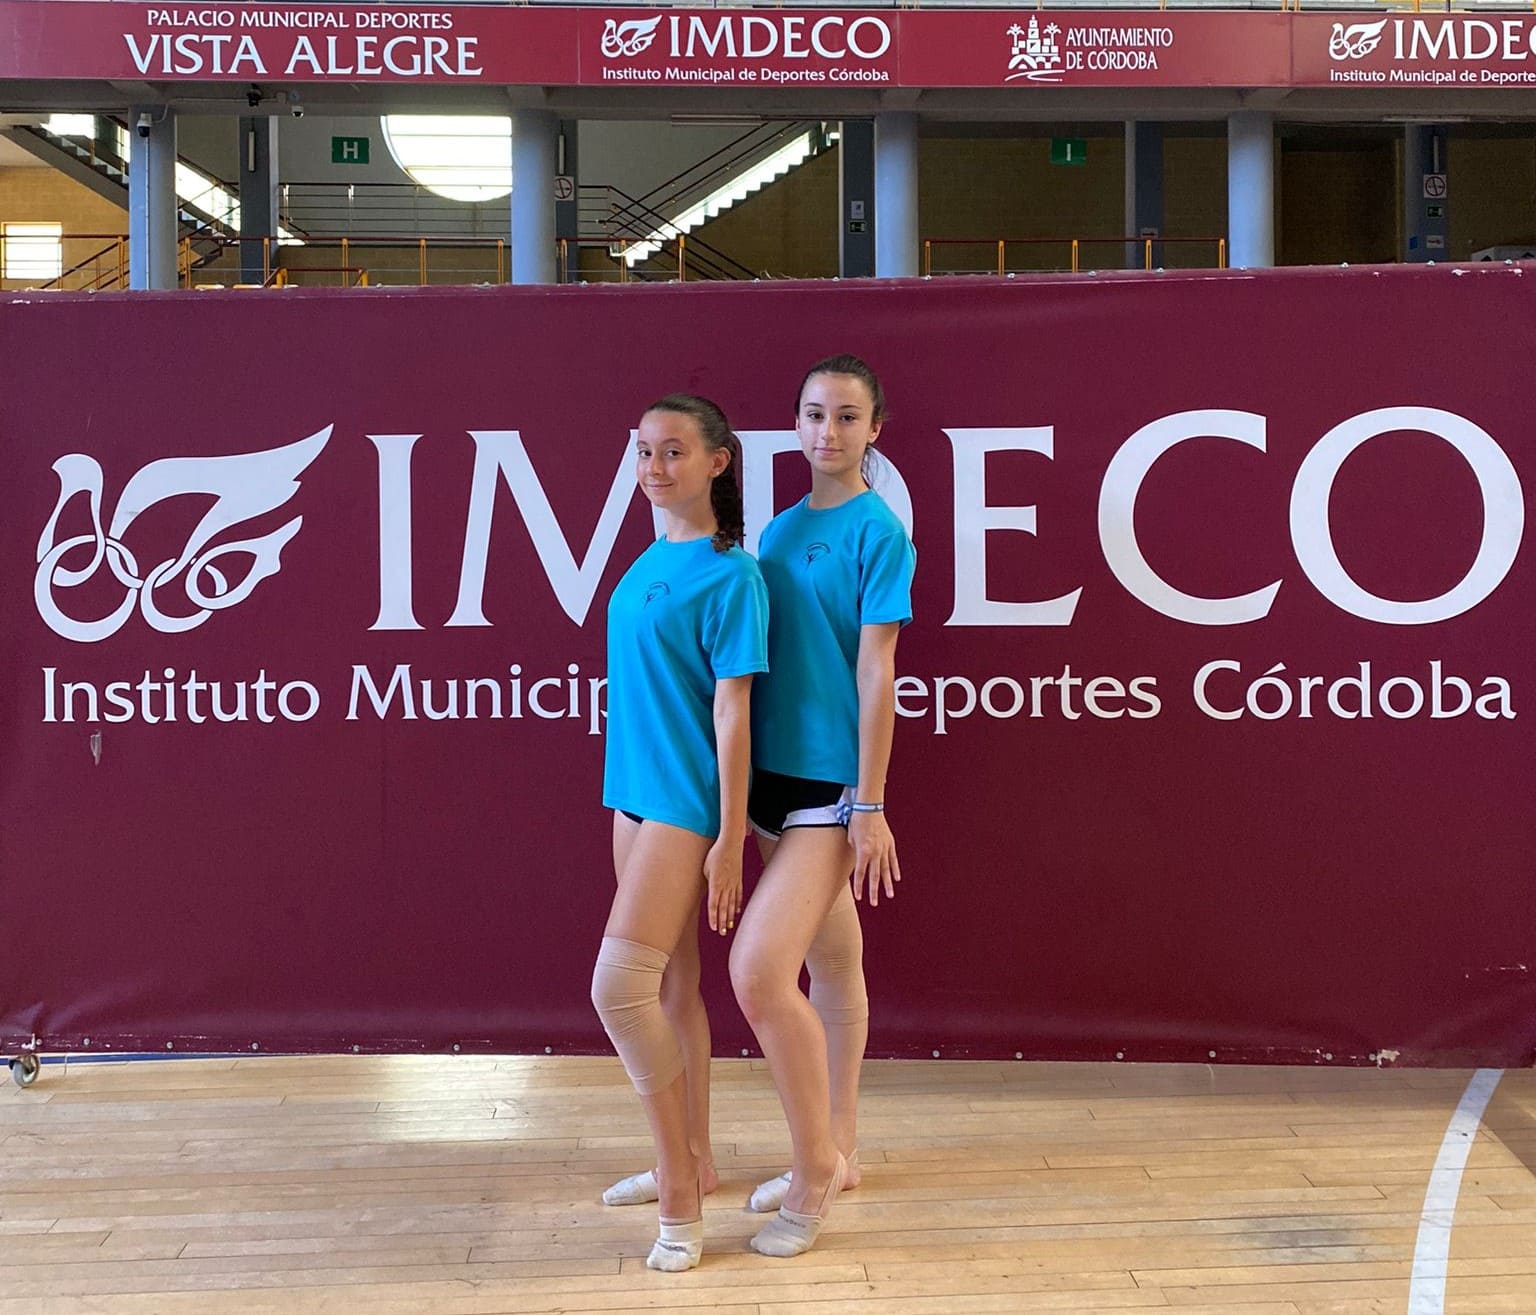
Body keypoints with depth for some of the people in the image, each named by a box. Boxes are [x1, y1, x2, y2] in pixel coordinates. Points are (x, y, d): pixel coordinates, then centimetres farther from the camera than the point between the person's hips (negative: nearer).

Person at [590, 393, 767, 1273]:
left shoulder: (729, 575, -14)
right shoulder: (650, 562, 10)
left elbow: (732, 712, -15)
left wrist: (731, 837, -15)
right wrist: (630, 786, 17)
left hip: (685, 804, -8)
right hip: (636, 795, 8)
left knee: (620, 984, -15)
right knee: (672, 985, 15)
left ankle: (680, 1198, -4)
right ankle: (691, 1163, 29)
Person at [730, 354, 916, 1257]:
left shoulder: (879, 533, -10)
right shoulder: (780, 531, 11)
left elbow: (875, 676, -13)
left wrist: (869, 807, -13)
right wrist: (743, 782, 13)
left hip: (833, 784, -7)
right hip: (777, 776, 7)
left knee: (758, 972, -15)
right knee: (832, 962, 17)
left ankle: (816, 1160, 4)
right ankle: (835, 1156, 28)